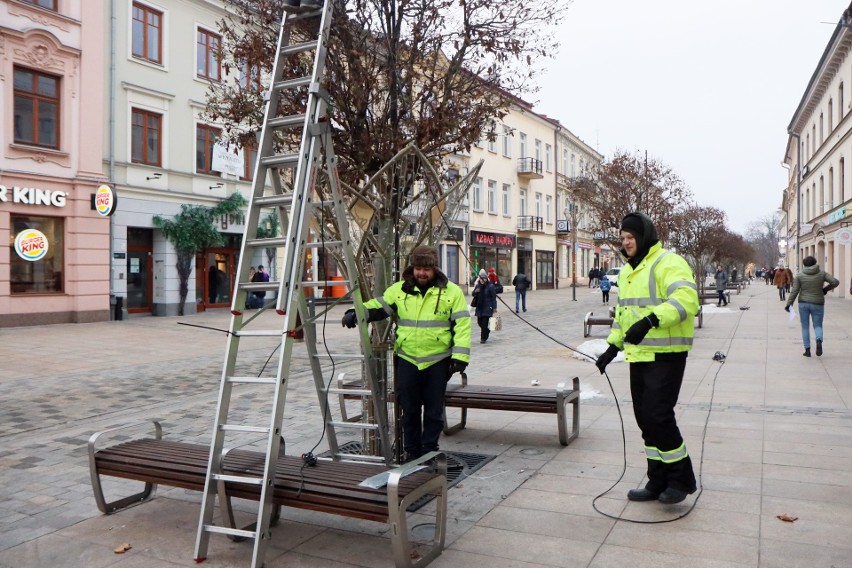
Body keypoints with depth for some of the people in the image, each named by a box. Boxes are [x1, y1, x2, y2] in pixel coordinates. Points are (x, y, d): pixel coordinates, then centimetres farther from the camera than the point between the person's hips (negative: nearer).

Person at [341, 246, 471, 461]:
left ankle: (429, 450, 22)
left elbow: (462, 325, -4)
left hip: (438, 361, -2)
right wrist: (356, 314, -11)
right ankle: (412, 451, 24)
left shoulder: (451, 292, -2)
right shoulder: (399, 290, 4)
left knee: (434, 409, 7)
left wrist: (459, 357, -10)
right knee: (409, 409, 9)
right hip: (407, 359, 2)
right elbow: (377, 307, 8)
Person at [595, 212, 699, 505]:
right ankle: (658, 482, 23)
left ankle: (682, 478, 10)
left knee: (658, 416, -11)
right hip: (638, 356, 9)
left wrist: (651, 320, -41)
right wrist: (613, 346, 17)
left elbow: (686, 299, -29)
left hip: (666, 355, -9)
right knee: (645, 418, 11)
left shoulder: (669, 264, -12)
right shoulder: (627, 272, 17)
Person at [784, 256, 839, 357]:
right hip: (817, 304, 0)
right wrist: (825, 289, 8)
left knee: (805, 327, 9)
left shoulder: (799, 275, -3)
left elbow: (794, 291, -7)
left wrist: (789, 304, -3)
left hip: (803, 303, 0)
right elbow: (835, 282, -8)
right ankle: (819, 341, -19)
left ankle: (807, 349, 6)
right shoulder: (822, 273, -1)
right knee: (818, 325, 11)